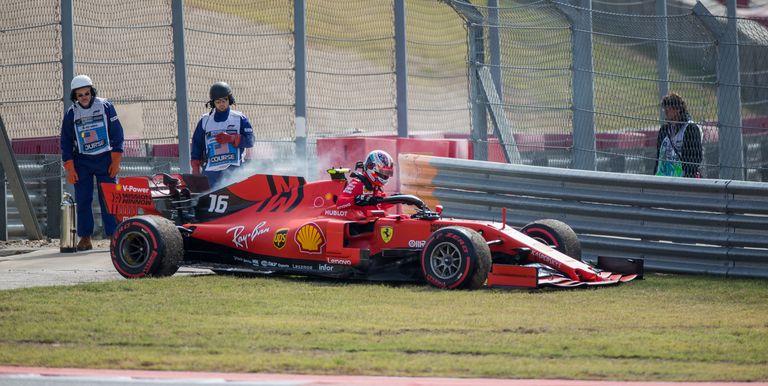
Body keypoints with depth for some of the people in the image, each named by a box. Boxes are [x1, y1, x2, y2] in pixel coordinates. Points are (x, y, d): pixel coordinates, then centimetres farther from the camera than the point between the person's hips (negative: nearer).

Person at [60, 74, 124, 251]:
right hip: (82, 162, 2)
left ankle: (114, 235, -5)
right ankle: (85, 238, 3)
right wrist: (70, 169, -2)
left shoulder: (105, 107, -2)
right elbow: (66, 142, 6)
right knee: (82, 200, -1)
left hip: (105, 159, -2)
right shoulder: (71, 114, 2)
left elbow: (117, 134, 0)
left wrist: (116, 161, -5)